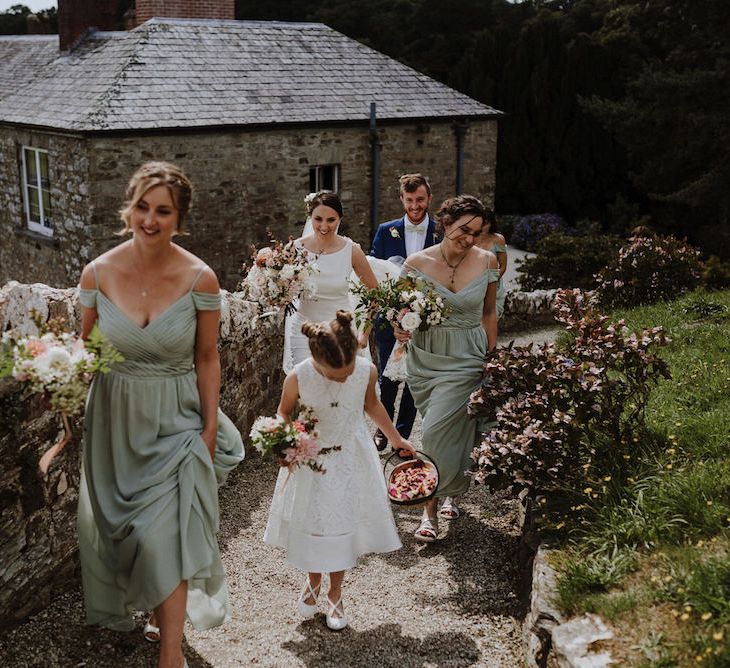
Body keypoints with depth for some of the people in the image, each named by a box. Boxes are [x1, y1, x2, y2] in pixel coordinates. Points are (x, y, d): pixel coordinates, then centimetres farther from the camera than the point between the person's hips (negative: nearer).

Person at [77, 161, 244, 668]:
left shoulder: (199, 278, -14)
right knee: (121, 525, 15)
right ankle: (163, 614, 41)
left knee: (166, 532, -5)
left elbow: (207, 357, -4)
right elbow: (85, 346, 6)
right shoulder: (99, 273, -9)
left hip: (174, 420, -2)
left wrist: (210, 427, -2)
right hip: (115, 417, 3)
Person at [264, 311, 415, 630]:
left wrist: (396, 439, 14)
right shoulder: (298, 379, -25)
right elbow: (284, 414, -3)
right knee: (311, 523, 13)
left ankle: (335, 593, 32)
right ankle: (313, 581, 42)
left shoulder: (367, 371, -19)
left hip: (351, 461, 1)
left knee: (345, 525, 10)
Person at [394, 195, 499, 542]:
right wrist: (400, 328, -19)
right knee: (450, 429, 11)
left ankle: (431, 508, 6)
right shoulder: (417, 262, -7)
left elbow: (489, 313, 8)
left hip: (465, 359, -1)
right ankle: (450, 492, 31)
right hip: (424, 356, 1)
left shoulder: (487, 262, -4)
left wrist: (492, 358, 11)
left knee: (438, 430, -11)